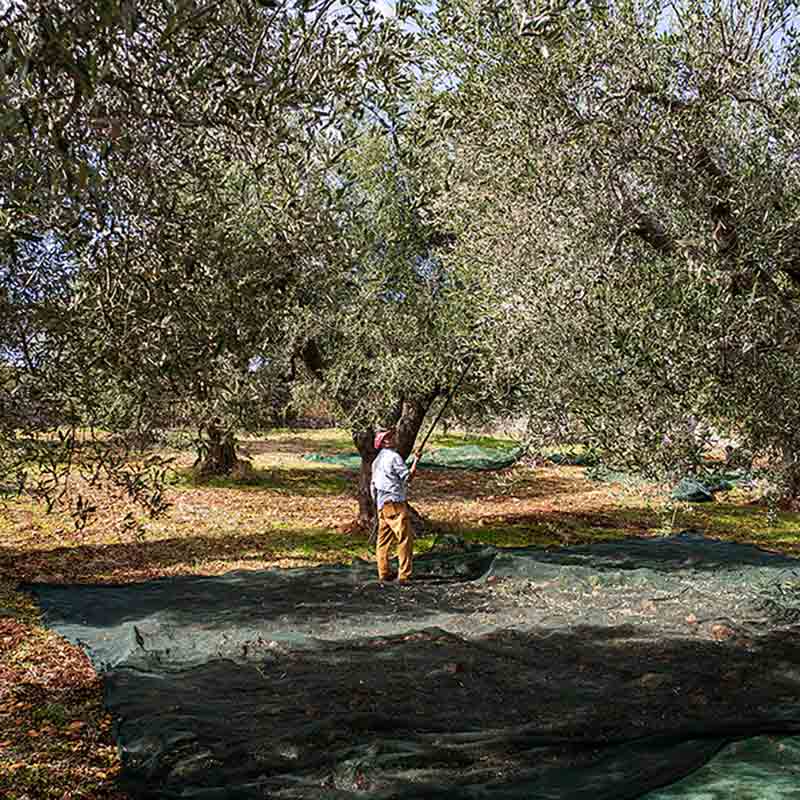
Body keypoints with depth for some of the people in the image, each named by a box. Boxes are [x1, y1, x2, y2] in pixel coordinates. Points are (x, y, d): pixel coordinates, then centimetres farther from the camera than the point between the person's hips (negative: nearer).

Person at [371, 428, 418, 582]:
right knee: (405, 539, -6)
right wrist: (416, 461, -5)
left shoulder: (377, 460, 16)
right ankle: (404, 575, -8)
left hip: (382, 505, 9)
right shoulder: (394, 456, -12)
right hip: (395, 503, -9)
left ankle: (384, 573, 14)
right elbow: (408, 477, -13)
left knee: (384, 540, 11)